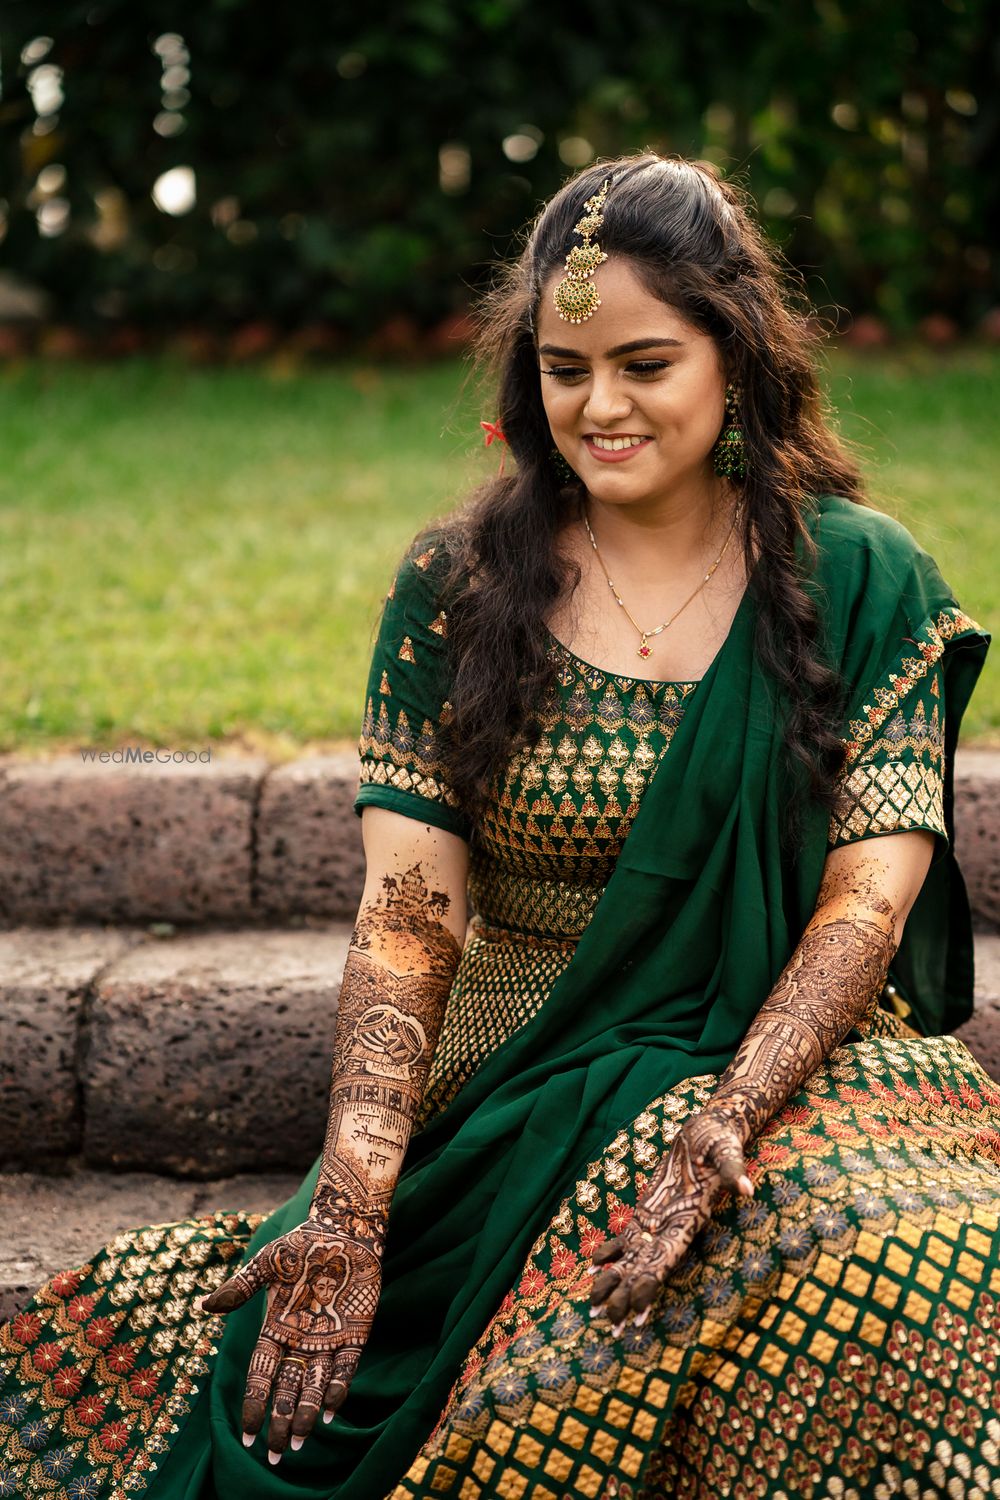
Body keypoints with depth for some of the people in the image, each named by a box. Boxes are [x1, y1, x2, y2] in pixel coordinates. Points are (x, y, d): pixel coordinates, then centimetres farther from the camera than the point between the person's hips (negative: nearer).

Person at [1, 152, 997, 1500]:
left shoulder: (861, 581, 1)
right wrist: (352, 1198, -19)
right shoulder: (455, 593, 3)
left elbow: (870, 896, -6)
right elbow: (408, 911, -5)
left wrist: (718, 1141, -22)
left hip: (789, 1066, 0)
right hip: (513, 1087, 1)